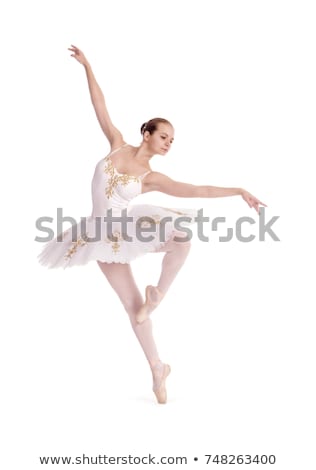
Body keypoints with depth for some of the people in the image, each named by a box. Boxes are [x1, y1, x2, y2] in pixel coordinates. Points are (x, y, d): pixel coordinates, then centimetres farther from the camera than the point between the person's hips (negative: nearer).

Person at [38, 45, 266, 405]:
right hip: (104, 237, 0)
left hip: (128, 229, 0)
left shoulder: (151, 177, -3)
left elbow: (196, 190, -9)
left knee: (181, 237, -29)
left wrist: (238, 191, -12)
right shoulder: (118, 145, -1)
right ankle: (157, 369, 14)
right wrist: (87, 66, 4)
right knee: (133, 304, 1)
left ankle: (158, 293, -5)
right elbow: (100, 105, 3)